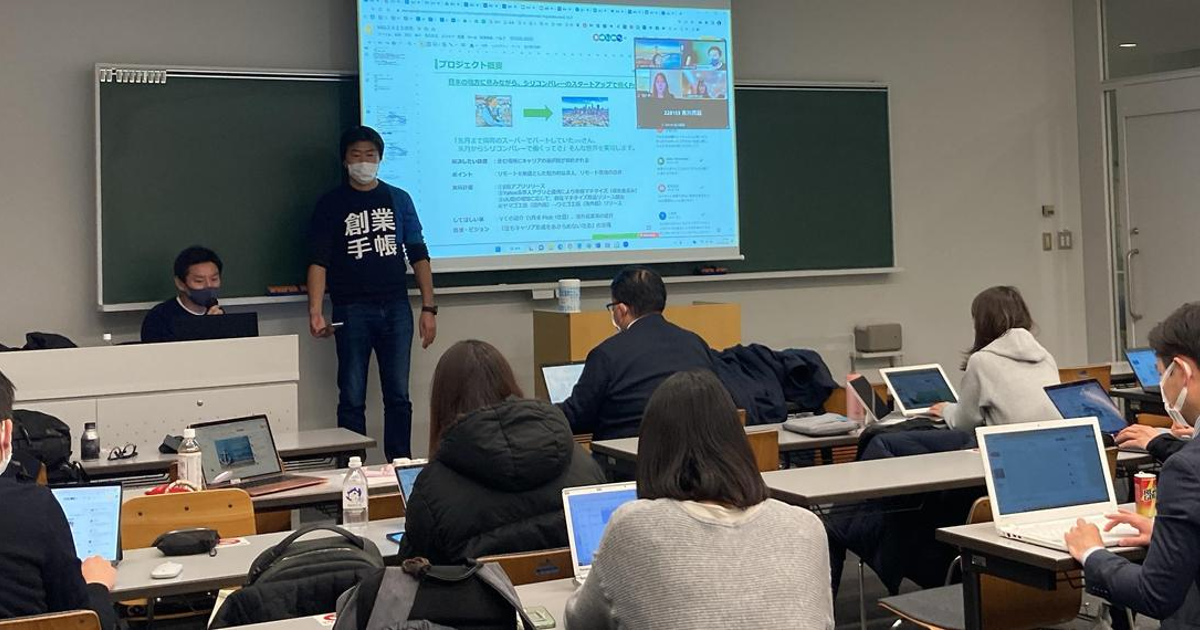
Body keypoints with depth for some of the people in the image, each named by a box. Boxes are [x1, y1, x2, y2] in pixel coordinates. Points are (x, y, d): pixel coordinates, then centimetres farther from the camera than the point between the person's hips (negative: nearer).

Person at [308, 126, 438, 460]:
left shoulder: (398, 199, 11)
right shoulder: (331, 204, 4)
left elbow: (418, 255, 10)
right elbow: (318, 261, -3)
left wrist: (429, 308, 3)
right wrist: (315, 312, -16)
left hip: (396, 309, 2)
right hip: (352, 312, -2)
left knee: (398, 396, 5)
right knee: (351, 400, 0)